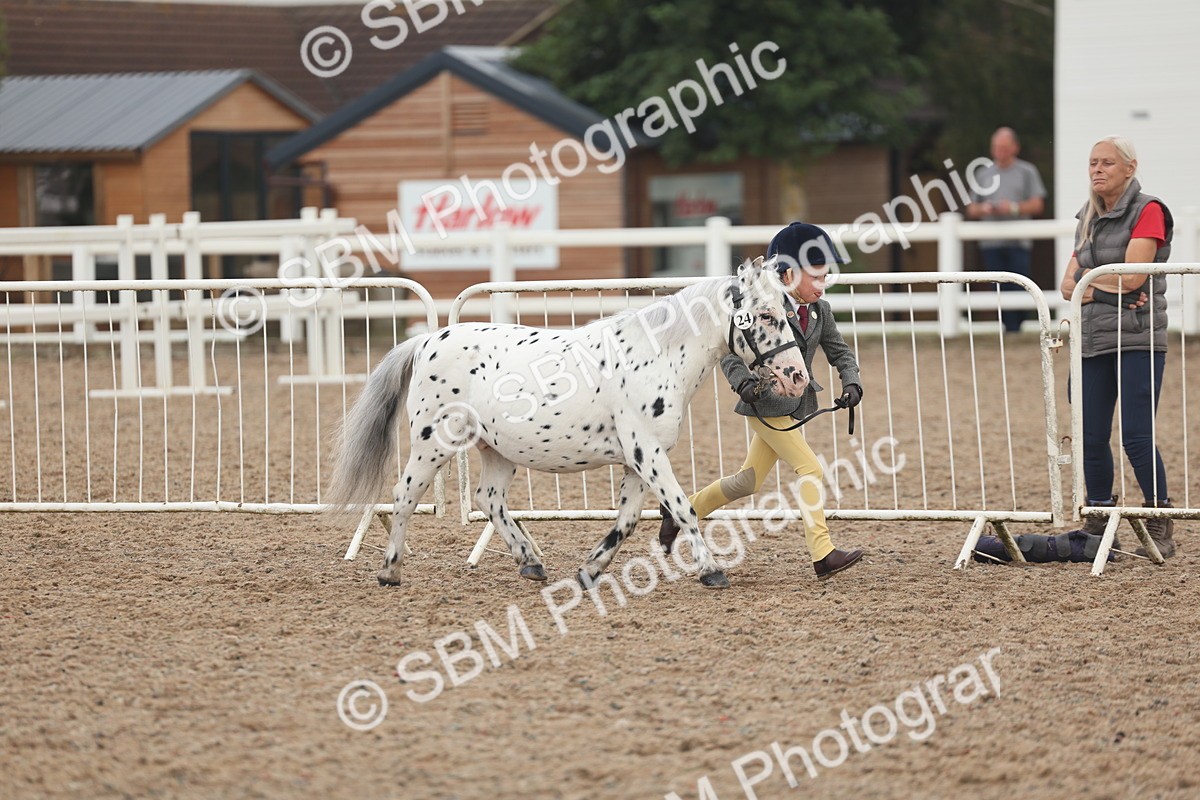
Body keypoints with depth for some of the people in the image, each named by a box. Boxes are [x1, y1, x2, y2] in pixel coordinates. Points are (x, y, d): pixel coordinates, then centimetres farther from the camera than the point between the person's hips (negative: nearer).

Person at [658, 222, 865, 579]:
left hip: (796, 407, 8)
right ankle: (823, 555, -14)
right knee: (810, 470, -15)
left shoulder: (820, 312, 5)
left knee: (749, 482, 13)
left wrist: (851, 382, -8)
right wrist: (744, 382, -34)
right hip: (766, 405, -8)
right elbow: (730, 353, -16)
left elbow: (839, 351, 10)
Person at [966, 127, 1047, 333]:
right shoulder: (983, 174, 16)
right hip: (991, 244, 3)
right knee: (1000, 290, 1)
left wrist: (1014, 208, -15)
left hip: (1018, 244, -3)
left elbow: (1037, 205, 1)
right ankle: (1008, 329, 5)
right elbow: (971, 210, 15)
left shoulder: (1027, 172, 8)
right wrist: (984, 209, -7)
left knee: (1018, 290, -10)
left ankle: (1016, 328, -8)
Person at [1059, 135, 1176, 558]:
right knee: (1091, 438, 4)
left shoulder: (1148, 211, -5)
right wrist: (1107, 288, -9)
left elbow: (1133, 276, -15)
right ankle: (1098, 526, 15)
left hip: (1137, 337, -6)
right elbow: (1068, 284, 10)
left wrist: (1087, 282, -1)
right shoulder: (1088, 218, 17)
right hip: (1092, 339, 6)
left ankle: (1161, 528, -2)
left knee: (1136, 435, -11)